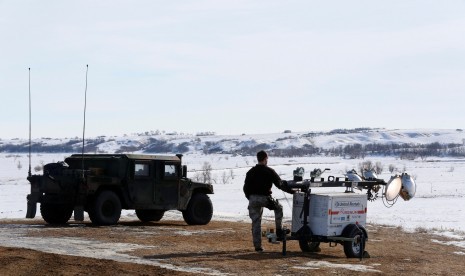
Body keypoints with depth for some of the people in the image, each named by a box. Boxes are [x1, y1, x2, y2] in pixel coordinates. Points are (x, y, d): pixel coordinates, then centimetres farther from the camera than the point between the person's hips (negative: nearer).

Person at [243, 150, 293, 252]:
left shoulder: (250, 172, 11)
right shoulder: (269, 171, -2)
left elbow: (246, 188, 11)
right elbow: (280, 184, -2)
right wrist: (291, 191, 8)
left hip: (253, 199, 4)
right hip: (265, 198, -3)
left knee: (256, 223, 8)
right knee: (278, 208, 24)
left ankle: (257, 246, 7)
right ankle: (279, 231, 18)